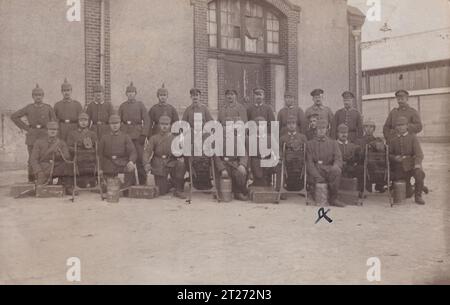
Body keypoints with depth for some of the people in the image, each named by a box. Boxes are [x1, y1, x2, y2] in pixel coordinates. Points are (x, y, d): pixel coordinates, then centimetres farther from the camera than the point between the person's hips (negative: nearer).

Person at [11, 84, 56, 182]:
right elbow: (14, 116, 7)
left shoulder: (48, 107, 4)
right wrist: (26, 128, 2)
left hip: (45, 136, 0)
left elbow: (54, 122, 8)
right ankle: (31, 180, 10)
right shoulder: (28, 108, 5)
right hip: (32, 136, 1)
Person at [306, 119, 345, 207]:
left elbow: (338, 158, 5)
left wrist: (336, 166, -23)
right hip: (315, 171, -2)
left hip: (328, 169, 2)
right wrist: (317, 177, -15)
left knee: (337, 171, -34)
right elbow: (309, 162, 3)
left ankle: (333, 198, -20)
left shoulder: (333, 143, 18)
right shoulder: (310, 144, 14)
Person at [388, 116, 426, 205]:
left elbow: (419, 153, -8)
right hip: (399, 167, 1)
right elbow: (389, 154, 12)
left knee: (419, 174, -34)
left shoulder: (412, 137, 2)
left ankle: (418, 196, -12)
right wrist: (394, 158, -13)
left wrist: (417, 164, -27)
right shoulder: (393, 139, 10)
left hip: (412, 165, -1)